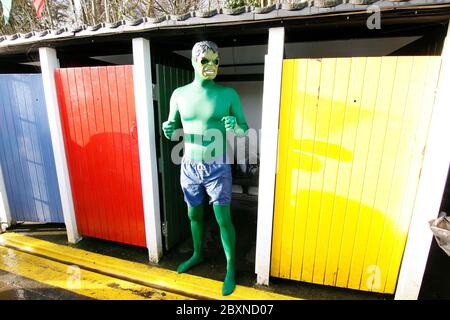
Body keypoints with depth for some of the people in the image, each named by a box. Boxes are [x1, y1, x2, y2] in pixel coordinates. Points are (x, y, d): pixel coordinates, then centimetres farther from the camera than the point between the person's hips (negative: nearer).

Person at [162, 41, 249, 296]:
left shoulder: (228, 94, -7)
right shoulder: (179, 94, 0)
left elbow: (245, 130, -3)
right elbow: (173, 130, 9)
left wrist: (234, 127, -25)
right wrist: (168, 131, -14)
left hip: (218, 169, -3)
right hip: (190, 168, 3)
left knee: (224, 220, 5)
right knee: (194, 215, 19)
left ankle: (231, 268, 29)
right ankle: (198, 254, 46)